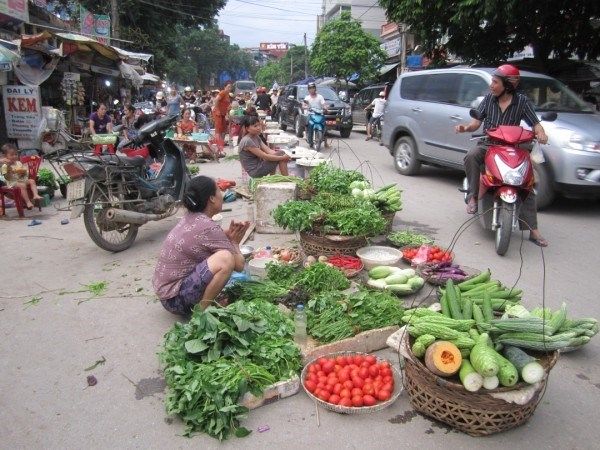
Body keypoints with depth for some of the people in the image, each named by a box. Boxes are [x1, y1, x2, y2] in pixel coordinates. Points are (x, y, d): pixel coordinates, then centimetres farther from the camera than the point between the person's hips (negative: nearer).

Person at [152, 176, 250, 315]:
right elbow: (239, 264, -14)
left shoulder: (189, 218, 5)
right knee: (225, 258, -26)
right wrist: (234, 242, 5)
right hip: (175, 299, -9)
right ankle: (202, 310, -11)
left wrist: (228, 235, 0)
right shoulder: (208, 228, -19)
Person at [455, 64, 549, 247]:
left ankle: (533, 230, -5)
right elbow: (476, 122, 1)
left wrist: (541, 134, -27)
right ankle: (472, 197, -24)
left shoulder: (522, 101, -1)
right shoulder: (489, 99, 4)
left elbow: (535, 123, -5)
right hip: (487, 145, 1)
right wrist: (465, 128, -22)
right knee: (471, 156, -35)